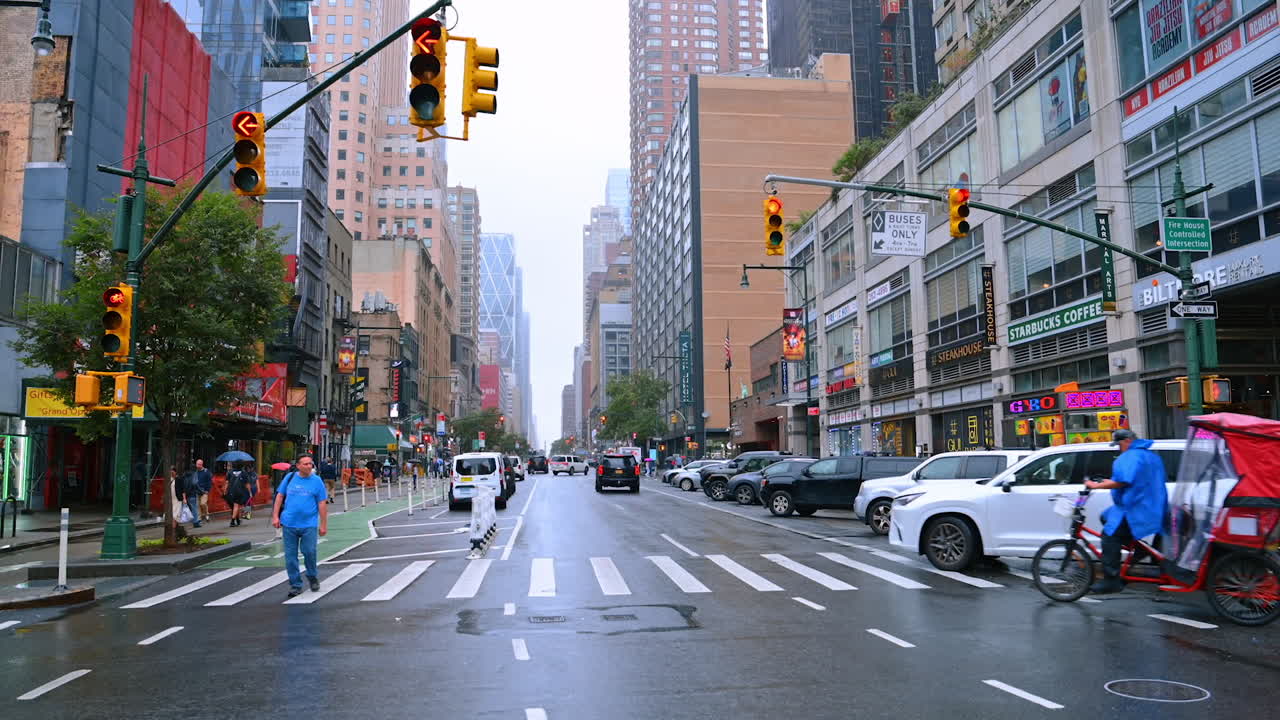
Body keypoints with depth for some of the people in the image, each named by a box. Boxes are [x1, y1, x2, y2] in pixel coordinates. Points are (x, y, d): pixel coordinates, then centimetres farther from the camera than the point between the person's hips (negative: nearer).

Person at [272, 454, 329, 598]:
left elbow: (322, 504, 0)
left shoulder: (317, 481, -1)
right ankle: (295, 585, 16)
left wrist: (323, 524, -1)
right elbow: (280, 496, 11)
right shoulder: (289, 478, 5)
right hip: (289, 524, 2)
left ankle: (313, 577, 24)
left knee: (309, 552, -3)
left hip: (309, 525, -2)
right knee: (290, 556, 5)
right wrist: (275, 516, 4)